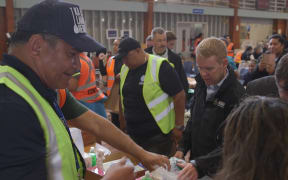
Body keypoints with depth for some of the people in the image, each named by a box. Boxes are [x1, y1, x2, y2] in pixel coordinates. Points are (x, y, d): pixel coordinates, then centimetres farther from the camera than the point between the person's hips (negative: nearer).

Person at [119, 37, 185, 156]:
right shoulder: (125, 69, 6)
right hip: (132, 133, 6)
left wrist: (179, 126, -13)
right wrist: (124, 121, 15)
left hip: (158, 134, -6)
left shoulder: (160, 66, -15)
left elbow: (179, 95, -15)